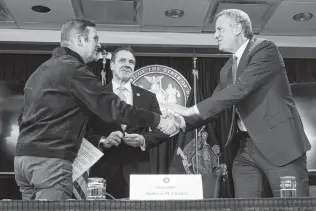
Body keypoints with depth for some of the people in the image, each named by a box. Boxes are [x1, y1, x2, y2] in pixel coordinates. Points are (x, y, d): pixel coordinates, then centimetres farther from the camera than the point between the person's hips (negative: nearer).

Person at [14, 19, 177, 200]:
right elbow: (113, 108, -16)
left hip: (25, 156, 10)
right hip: (50, 160, -10)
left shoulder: (43, 69, 19)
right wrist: (158, 121, -9)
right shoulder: (74, 69, -11)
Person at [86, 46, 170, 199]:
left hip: (138, 170, 1)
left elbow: (161, 130, 7)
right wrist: (102, 140, -16)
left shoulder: (148, 97, 11)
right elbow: (84, 132, 1)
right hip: (104, 170, -1)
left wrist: (144, 140, -10)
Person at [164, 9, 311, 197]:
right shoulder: (227, 70, 16)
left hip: (279, 143, -7)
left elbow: (241, 88, -21)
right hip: (247, 147, 7)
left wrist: (192, 110, -20)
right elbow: (214, 106, 19)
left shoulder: (265, 49, -8)